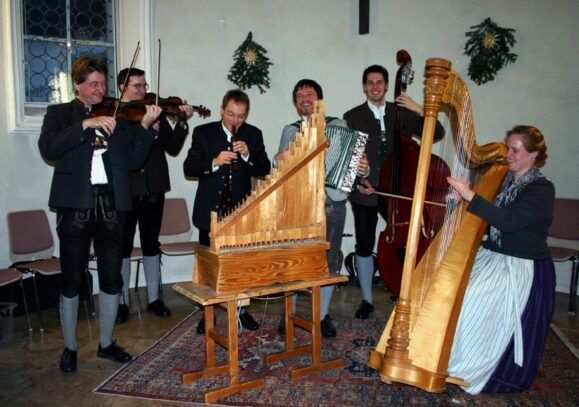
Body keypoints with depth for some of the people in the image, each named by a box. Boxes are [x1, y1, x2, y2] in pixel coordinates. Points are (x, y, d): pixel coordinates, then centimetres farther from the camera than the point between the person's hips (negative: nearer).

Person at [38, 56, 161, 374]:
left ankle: (106, 343, 26)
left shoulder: (116, 116, 11)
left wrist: (145, 126, -10)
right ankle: (69, 347, 23)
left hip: (111, 204, 3)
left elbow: (133, 160, 3)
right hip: (75, 205, -2)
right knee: (71, 280, 7)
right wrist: (86, 124, -20)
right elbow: (48, 149, -14)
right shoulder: (59, 113, 5)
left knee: (112, 277, 9)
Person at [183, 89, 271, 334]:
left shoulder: (253, 134, 3)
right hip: (210, 210, 0)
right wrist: (214, 162, -23)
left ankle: (241, 309, 24)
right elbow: (188, 168, -7)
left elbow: (265, 169, -2)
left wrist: (248, 155, -20)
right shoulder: (203, 132, -1)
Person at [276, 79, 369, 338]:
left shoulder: (338, 125, 9)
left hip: (332, 203, 0)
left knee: (329, 260, 7)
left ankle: (323, 315, 22)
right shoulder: (290, 131, 11)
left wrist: (363, 169, -14)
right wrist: (278, 161, -9)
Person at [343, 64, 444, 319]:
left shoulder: (402, 112, 7)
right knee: (364, 247, 7)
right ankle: (367, 300, 23)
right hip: (365, 193, 0)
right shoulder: (352, 117, 3)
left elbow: (437, 134, 1)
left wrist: (420, 111, -11)